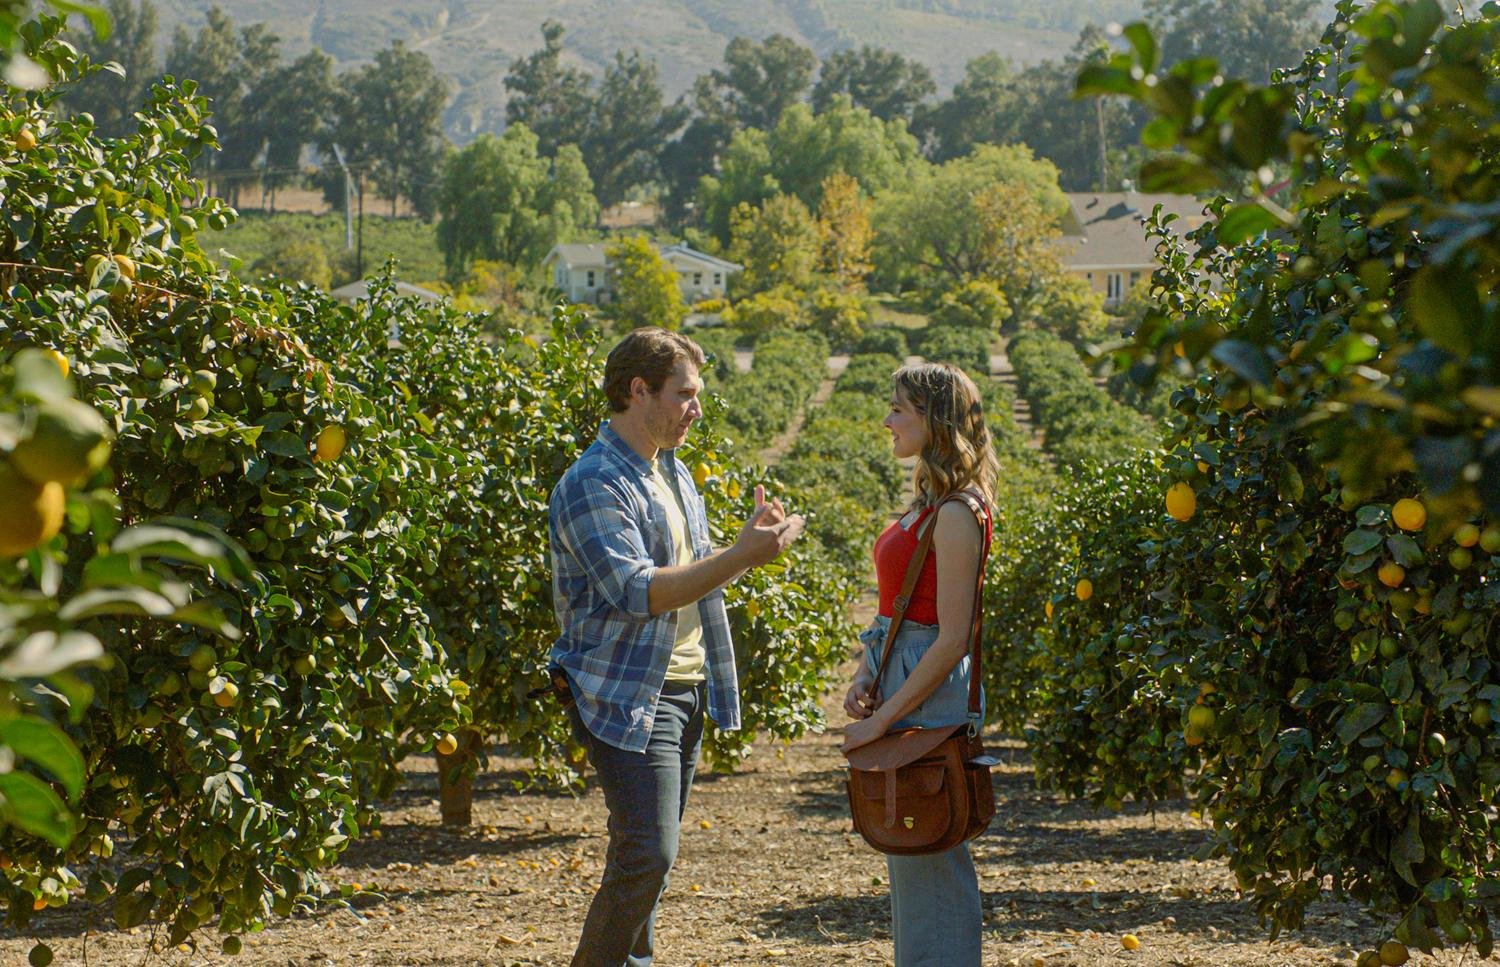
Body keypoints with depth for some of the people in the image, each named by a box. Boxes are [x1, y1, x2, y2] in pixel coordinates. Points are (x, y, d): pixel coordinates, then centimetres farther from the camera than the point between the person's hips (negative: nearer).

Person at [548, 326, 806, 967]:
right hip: (626, 697, -9)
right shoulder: (594, 484, -15)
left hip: (685, 690, 9)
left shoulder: (674, 474, 15)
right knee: (647, 854, -13)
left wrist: (749, 543, 2)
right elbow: (638, 591, -25)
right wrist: (742, 556, -28)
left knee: (649, 853, 13)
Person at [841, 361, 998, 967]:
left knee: (928, 864, -2)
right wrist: (866, 675, 2)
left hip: (930, 700, -10)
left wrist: (883, 718, -17)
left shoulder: (956, 514, -17)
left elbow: (951, 641, -20)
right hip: (901, 685, 10)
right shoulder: (927, 503, 12)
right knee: (911, 862, 16)